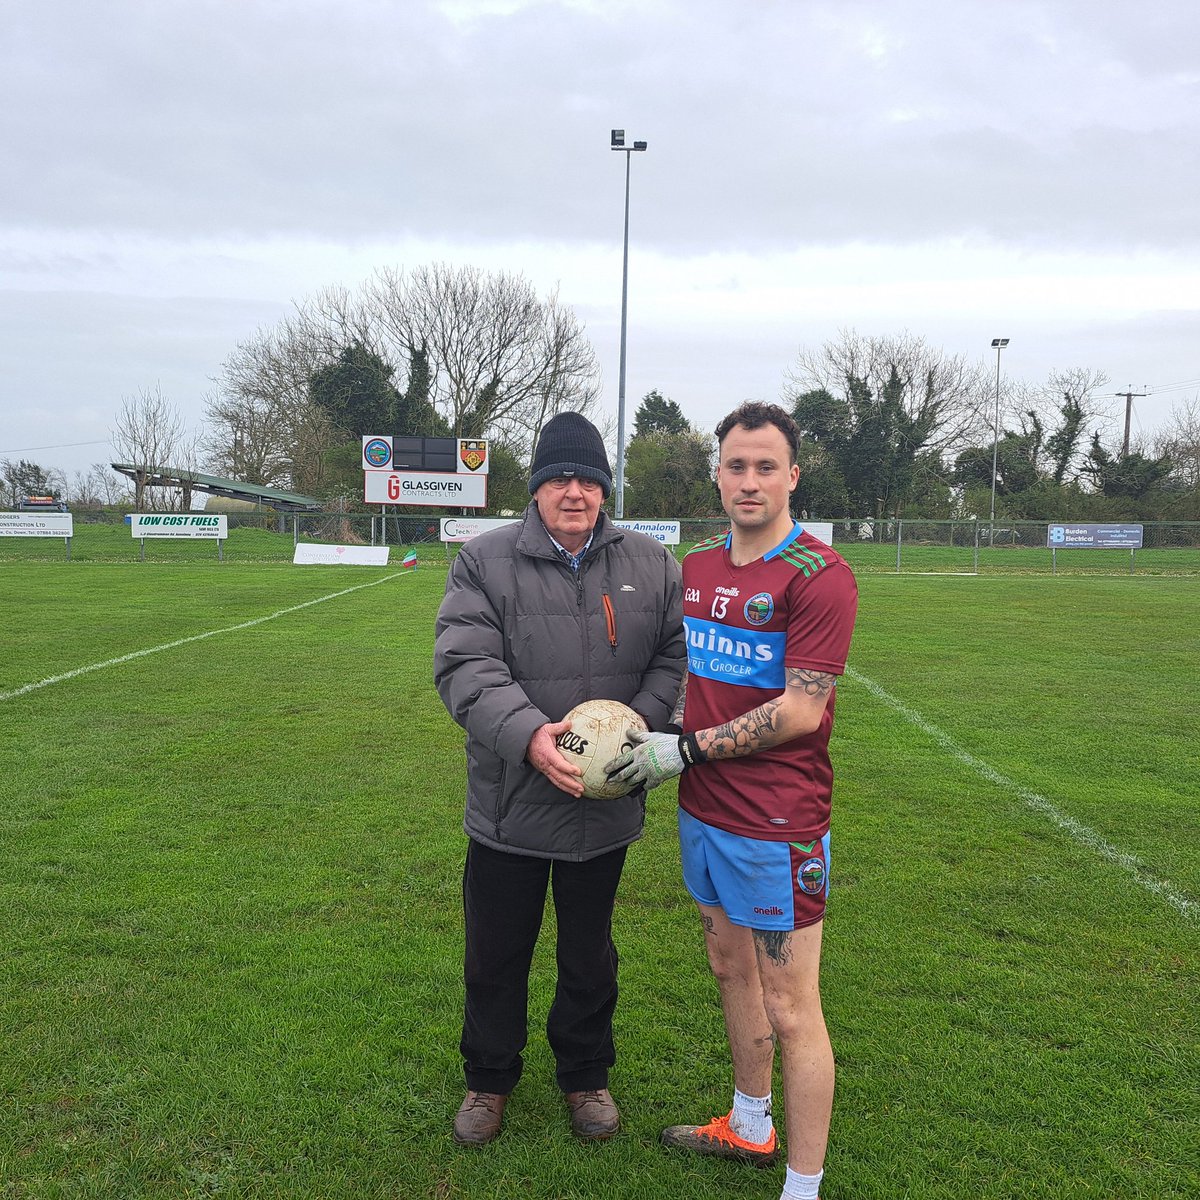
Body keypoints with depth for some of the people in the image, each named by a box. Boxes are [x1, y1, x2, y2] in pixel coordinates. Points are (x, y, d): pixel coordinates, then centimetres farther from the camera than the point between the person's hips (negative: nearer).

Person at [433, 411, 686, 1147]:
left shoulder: (651, 564, 1)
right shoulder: (485, 561, -6)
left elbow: (674, 658, 4)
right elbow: (464, 665, -14)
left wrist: (638, 720, -15)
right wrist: (528, 734, -29)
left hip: (606, 804, 2)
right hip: (509, 804, -1)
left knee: (590, 956, 21)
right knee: (496, 956, 16)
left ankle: (586, 1075, 45)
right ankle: (490, 1079, 42)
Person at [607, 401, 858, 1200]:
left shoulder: (819, 577, -16)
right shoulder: (698, 566, 7)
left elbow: (800, 712, -20)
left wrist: (685, 749, -17)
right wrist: (658, 741, 2)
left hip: (778, 826, -8)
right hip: (703, 811, 8)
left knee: (790, 1009, 3)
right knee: (731, 968, 22)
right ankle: (751, 1127, 44)